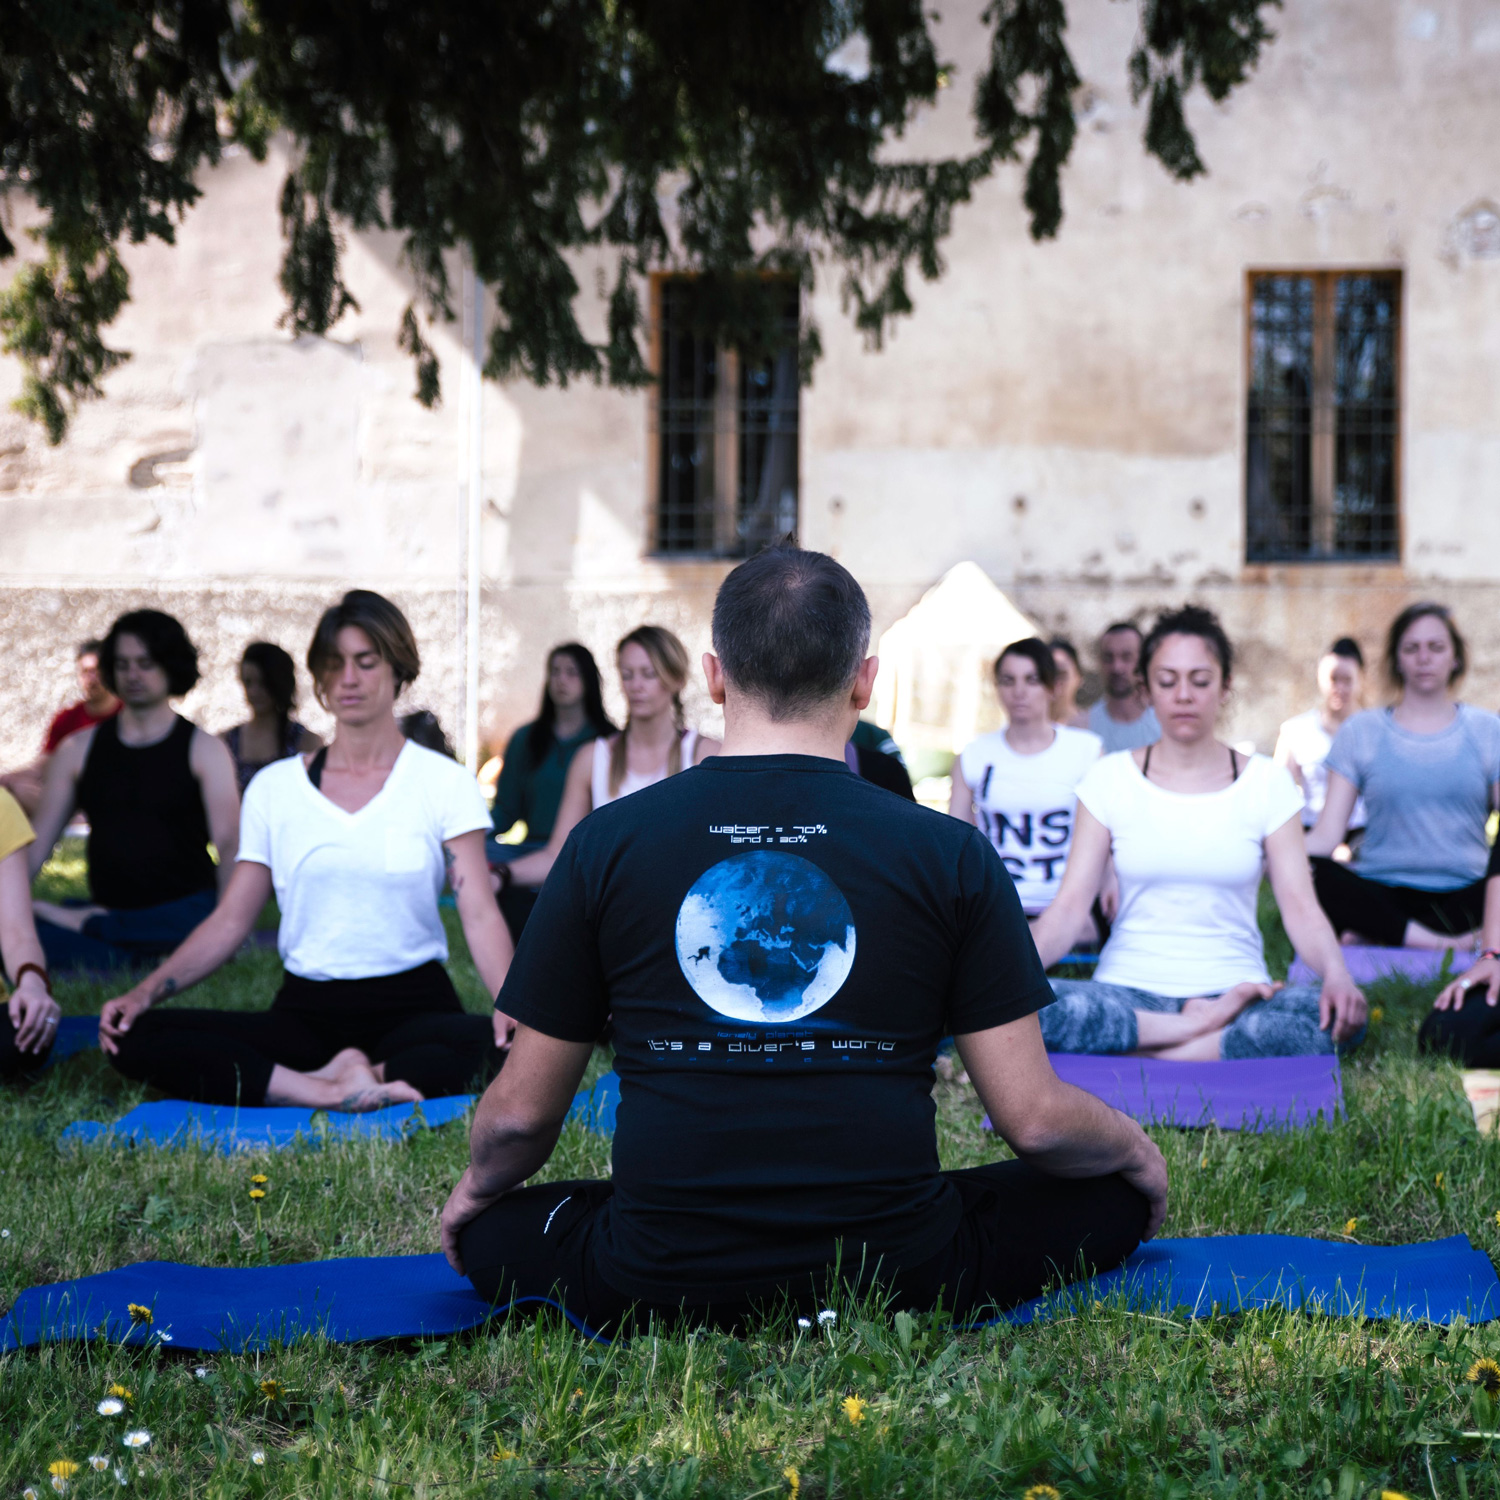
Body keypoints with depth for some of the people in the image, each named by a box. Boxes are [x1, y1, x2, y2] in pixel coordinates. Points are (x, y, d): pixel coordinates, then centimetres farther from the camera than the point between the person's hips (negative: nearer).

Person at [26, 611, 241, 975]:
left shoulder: (204, 750, 2)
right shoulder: (78, 749, 13)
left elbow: (229, 842, -11)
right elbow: (38, 842, 10)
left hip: (182, 912, -2)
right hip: (106, 911, 2)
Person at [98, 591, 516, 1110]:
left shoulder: (444, 782, 3)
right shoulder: (275, 787, 10)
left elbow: (480, 914, -7)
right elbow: (230, 920, 8)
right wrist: (144, 993, -8)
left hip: (414, 1006, -3)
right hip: (305, 1013, 3)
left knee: (498, 1049, -38)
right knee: (138, 1038, -22)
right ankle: (334, 1092, -28)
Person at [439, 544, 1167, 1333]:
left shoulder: (605, 845, -2)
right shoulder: (950, 854, -5)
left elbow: (521, 1113, 4)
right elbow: (1035, 1119, -2)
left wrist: (479, 1183, 29)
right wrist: (1136, 1149, 21)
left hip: (660, 1282, 1)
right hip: (894, 1275, 0)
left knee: (489, 1232, 28)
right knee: (1116, 1189, 20)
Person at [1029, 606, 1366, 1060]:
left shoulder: (1266, 782, 6)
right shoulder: (1110, 779, 6)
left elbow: (1301, 908, -2)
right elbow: (1070, 904, -1)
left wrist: (1337, 975, -24)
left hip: (1234, 988, 1)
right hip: (1128, 992, 0)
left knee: (1340, 1017, -33)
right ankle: (1205, 1027, -21)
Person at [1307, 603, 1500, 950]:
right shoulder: (1361, 732, 11)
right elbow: (1327, 833, 2)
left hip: (1464, 895, 0)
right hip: (1382, 892, 0)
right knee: (1308, 874, -31)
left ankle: (1377, 939, -27)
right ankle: (1439, 942, -28)